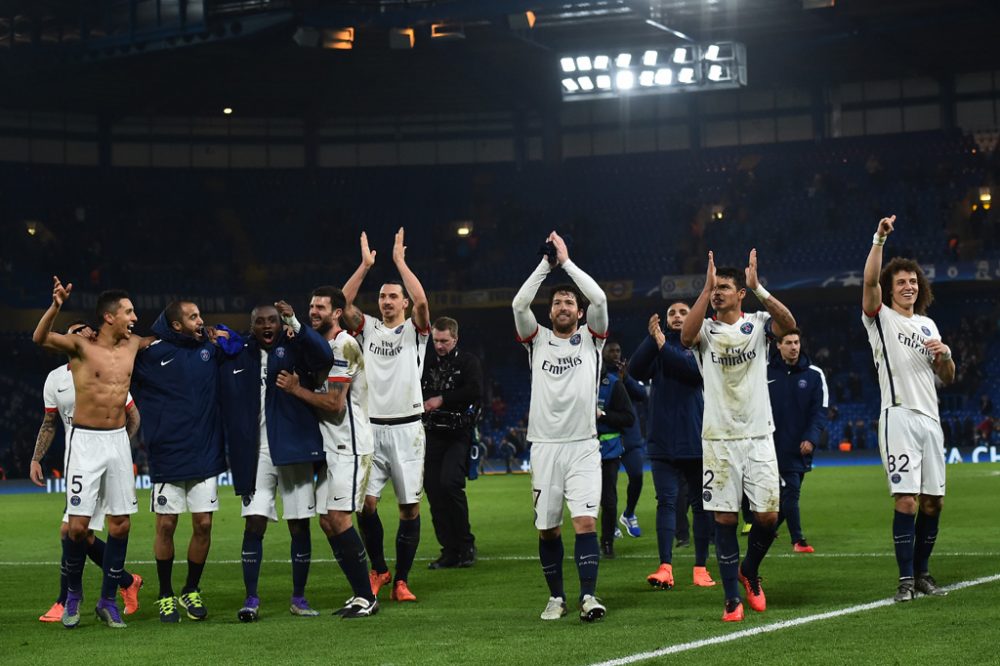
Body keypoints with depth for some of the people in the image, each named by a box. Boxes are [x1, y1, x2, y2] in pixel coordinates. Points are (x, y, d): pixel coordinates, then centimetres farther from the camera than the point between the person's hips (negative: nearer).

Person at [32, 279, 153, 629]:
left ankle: (108, 600, 14)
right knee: (78, 524, -7)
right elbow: (40, 338, -25)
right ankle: (73, 592, 16)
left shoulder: (133, 345, 8)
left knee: (120, 524, 2)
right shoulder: (81, 346, -7)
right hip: (85, 442, -5)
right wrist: (56, 307, -44)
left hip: (118, 442, 5)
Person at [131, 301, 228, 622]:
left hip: (205, 453, 3)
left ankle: (192, 590, 20)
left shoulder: (211, 348, 7)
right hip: (166, 456, -3)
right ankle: (165, 595, 16)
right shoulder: (151, 352, -4)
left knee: (203, 524, 2)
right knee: (166, 525, 2)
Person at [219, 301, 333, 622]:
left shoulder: (294, 347, 0)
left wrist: (295, 323, -29)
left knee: (299, 526, 4)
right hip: (256, 454, 2)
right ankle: (251, 599, 0)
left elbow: (324, 357, -22)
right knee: (254, 524, -5)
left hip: (294, 451, -1)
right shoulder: (238, 355, 8)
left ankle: (299, 598, 15)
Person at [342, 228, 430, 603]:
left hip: (406, 428, -2)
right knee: (366, 502, -5)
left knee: (410, 505, -1)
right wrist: (365, 265, -7)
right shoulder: (367, 329, 12)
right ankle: (378, 570, 15)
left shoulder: (414, 330, 5)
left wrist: (399, 260, -11)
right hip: (372, 427, 2)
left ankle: (401, 580, 7)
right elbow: (342, 304, -3)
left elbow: (421, 302, -15)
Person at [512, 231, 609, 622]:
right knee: (547, 528, 5)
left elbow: (599, 299, -8)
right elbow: (520, 304, -6)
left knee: (586, 521, -13)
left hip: (583, 446, -2)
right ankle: (556, 597, 16)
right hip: (544, 446, 2)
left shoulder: (591, 339, 8)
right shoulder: (537, 340, 10)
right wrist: (547, 264, -6)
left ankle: (589, 596, -15)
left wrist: (566, 261, -2)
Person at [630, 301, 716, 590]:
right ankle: (665, 567, -10)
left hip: (696, 441, -1)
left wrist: (663, 347, -17)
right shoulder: (656, 345, 10)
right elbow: (637, 370, -7)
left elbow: (696, 371, -16)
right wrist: (651, 339, -17)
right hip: (663, 441, 1)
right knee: (666, 501, -5)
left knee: (700, 503, 5)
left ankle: (701, 567, 11)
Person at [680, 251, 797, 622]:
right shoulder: (706, 329, 3)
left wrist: (758, 288, -27)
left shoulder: (758, 324, 4)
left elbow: (789, 324, -18)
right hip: (718, 438, 0)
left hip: (758, 435, 0)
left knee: (768, 515, -3)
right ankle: (732, 599, 6)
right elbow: (686, 335, -21)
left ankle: (750, 571, 26)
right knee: (724, 518, -1)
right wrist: (706, 288, -24)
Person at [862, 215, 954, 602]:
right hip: (899, 417, -6)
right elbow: (869, 281, -16)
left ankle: (922, 573, 17)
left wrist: (945, 355, 1)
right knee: (907, 500, -13)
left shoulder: (927, 325, 20)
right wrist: (880, 240, -25)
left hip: (930, 418, 6)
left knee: (933, 501, 5)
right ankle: (906, 580, -10)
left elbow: (947, 378, 22)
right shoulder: (880, 318, 4)